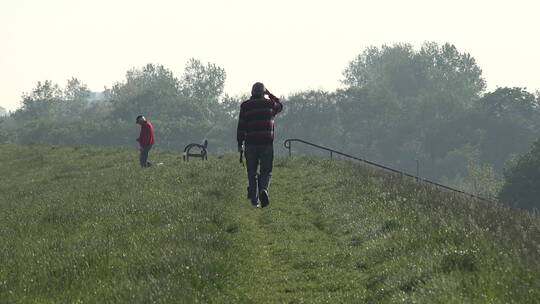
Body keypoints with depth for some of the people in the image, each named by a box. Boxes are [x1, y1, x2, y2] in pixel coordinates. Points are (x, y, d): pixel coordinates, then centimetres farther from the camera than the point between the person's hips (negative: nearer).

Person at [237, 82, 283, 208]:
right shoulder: (269, 104, 3)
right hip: (267, 143, 0)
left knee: (252, 173, 8)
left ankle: (254, 200, 6)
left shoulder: (245, 106, 2)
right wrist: (270, 95, 29)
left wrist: (240, 144, 7)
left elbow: (241, 127, 1)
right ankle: (264, 189, -23)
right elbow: (280, 106, 27)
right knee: (266, 171, 5)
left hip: (251, 144, 0)